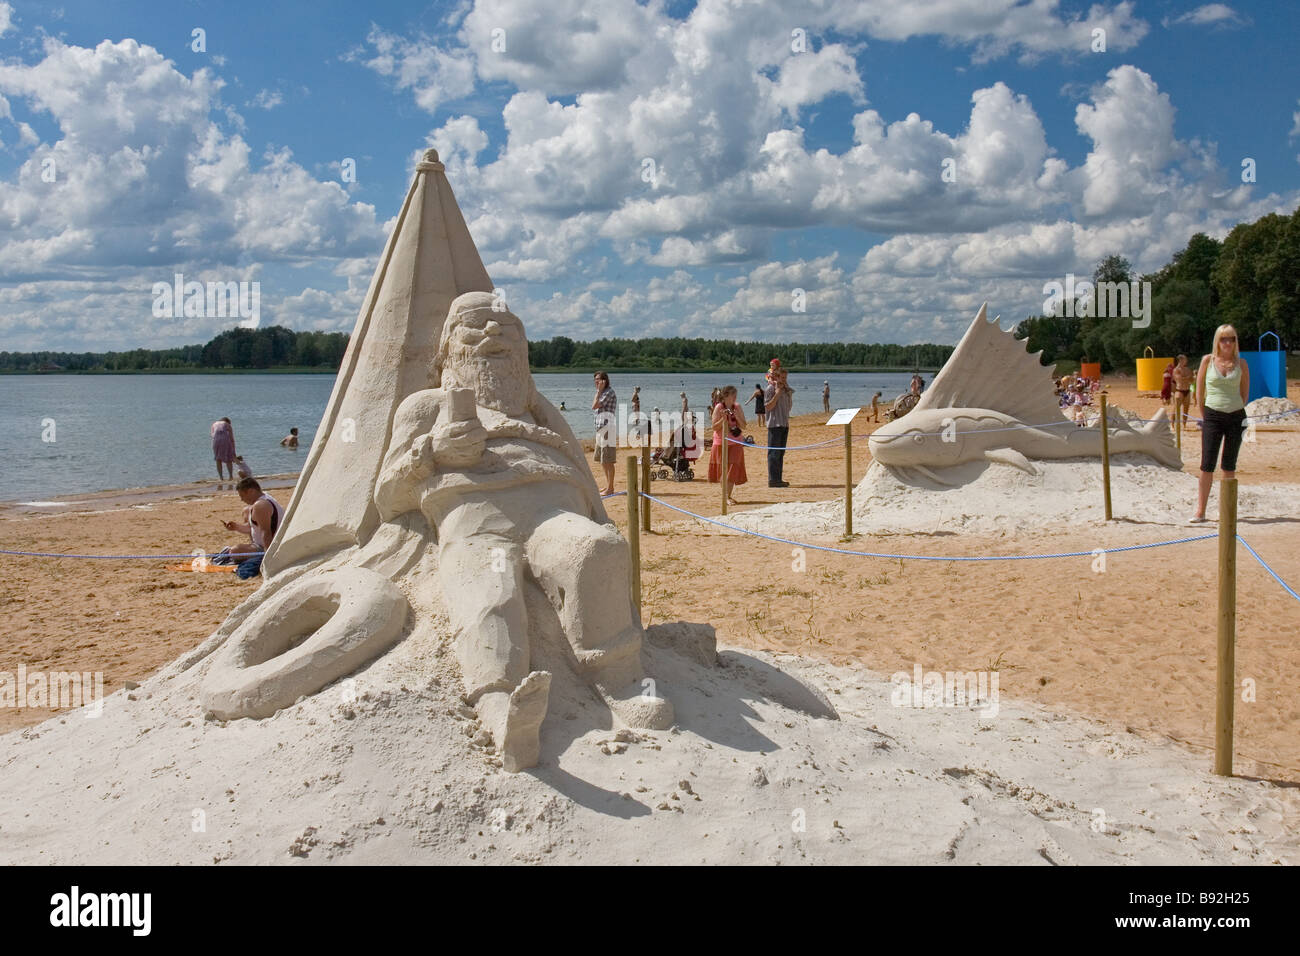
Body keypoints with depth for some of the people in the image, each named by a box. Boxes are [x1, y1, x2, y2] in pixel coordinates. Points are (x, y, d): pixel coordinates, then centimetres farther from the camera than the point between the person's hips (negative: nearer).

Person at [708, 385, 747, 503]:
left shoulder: (737, 407, 2)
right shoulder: (719, 407, -9)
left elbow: (744, 426, 2)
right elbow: (714, 427, -10)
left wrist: (738, 417, -15)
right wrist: (723, 419, -25)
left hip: (736, 444, 3)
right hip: (721, 443, -3)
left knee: (733, 470, -3)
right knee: (723, 471, 2)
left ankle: (728, 495, 4)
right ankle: (725, 496, 10)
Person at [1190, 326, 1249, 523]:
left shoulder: (1241, 364, 2)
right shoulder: (1208, 360, -1)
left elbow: (1245, 392, 10)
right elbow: (1199, 390, 4)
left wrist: (1236, 411, 7)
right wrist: (1204, 416, 5)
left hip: (1236, 417, 1)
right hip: (1212, 416, -1)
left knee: (1229, 466, 8)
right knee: (1207, 465, -6)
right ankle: (1200, 512, -3)